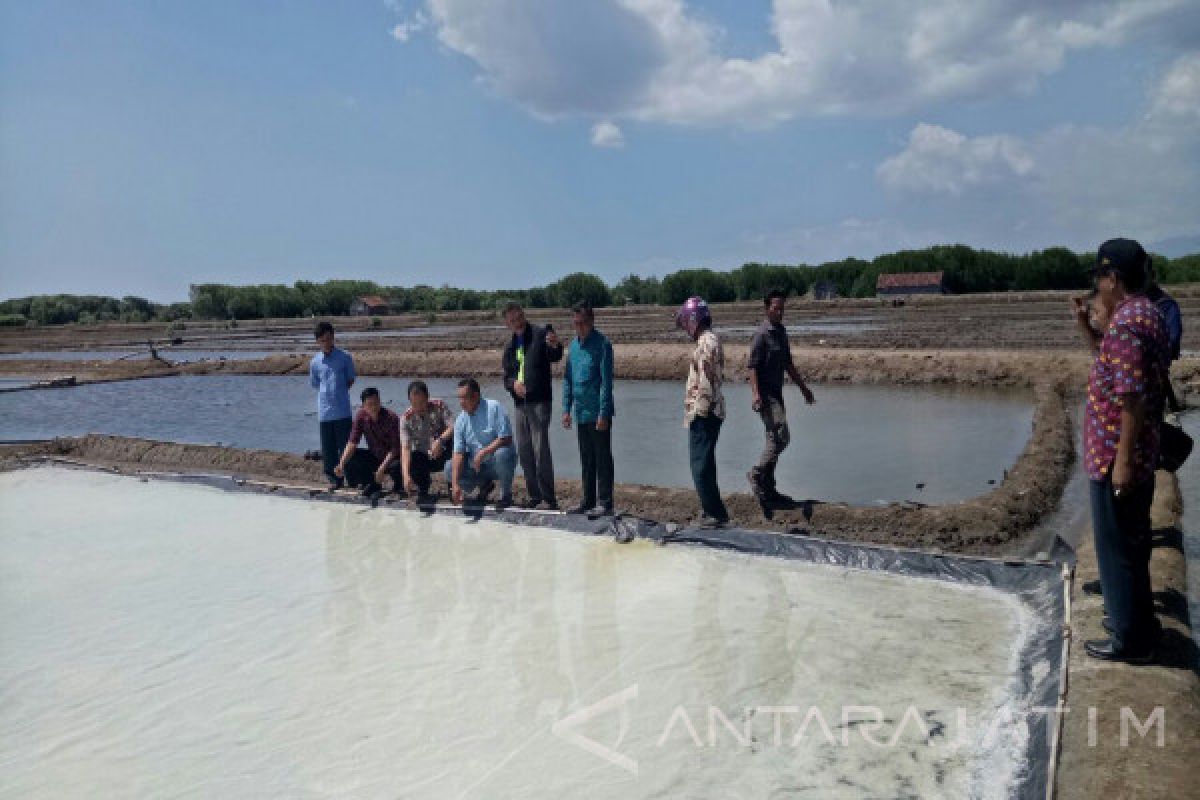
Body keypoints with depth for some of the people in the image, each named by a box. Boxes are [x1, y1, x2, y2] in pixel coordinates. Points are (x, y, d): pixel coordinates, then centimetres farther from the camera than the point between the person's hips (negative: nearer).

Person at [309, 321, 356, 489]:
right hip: (324, 411, 3)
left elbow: (351, 380, 8)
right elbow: (314, 384, 15)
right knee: (328, 449, 7)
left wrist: (339, 392, 2)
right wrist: (328, 392, 6)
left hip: (342, 411, -3)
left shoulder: (345, 357, -2)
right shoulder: (315, 362, 5)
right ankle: (334, 479, 18)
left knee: (345, 447, 0)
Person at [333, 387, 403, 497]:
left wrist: (382, 469, -29)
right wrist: (341, 464, -24)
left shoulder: (391, 418, -23)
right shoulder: (361, 415, -9)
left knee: (396, 466, -38)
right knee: (349, 459, -15)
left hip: (392, 457, -5)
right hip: (374, 457, 5)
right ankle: (373, 487, 4)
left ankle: (398, 487, -3)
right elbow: (352, 442, -11)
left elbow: (395, 448, -22)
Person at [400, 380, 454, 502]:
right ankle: (423, 490, 5)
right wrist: (406, 476, -38)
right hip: (424, 458, 1)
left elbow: (453, 427, -23)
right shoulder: (406, 418, -14)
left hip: (442, 455, -1)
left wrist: (440, 441, -44)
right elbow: (405, 447, -24)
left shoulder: (439, 406, -12)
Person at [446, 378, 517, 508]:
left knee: (502, 453, -37)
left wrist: (483, 452, -27)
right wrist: (455, 484, -19)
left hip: (496, 463, -4)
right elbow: (458, 453, -8)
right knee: (450, 469, -14)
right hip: (476, 464, 5)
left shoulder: (494, 408, -15)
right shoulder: (461, 420, -2)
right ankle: (484, 485, 10)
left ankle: (506, 494, -12)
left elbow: (506, 439, -20)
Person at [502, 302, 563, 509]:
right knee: (523, 451, 11)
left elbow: (555, 357, -19)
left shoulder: (540, 334, -4)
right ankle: (535, 494, 22)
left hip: (539, 401, -7)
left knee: (541, 449, -10)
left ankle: (549, 498, -3)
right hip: (519, 403, 7)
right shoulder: (510, 347, 15)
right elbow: (506, 377, 16)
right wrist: (513, 384, -7)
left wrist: (555, 346, -42)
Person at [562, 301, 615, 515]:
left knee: (603, 459, 0)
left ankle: (605, 503, 7)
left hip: (598, 413, -7)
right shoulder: (573, 345, 11)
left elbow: (606, 381, -14)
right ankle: (588, 500, 24)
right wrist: (566, 409, 10)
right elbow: (567, 379, 15)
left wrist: (603, 413, -18)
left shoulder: (602, 344, -10)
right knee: (586, 459, 14)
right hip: (580, 413, 7)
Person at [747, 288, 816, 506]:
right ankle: (757, 474, -4)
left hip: (776, 393, 9)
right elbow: (752, 366, -18)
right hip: (765, 394, -9)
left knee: (775, 439, 10)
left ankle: (767, 488, 16)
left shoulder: (781, 331, 15)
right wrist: (755, 394, -30)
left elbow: (788, 364, 24)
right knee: (781, 436, -15)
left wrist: (803, 387, 26)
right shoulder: (762, 333, -12)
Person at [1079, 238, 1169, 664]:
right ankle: (1137, 618, 36)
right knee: (1131, 542, 22)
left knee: (1117, 549, 1)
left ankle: (1130, 640, 13)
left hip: (1116, 457, -10)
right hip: (1139, 455, 10)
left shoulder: (1125, 323, -22)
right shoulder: (1150, 315, 11)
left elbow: (1132, 397, -25)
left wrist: (1122, 460, -23)